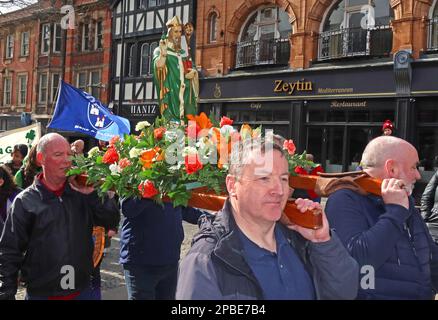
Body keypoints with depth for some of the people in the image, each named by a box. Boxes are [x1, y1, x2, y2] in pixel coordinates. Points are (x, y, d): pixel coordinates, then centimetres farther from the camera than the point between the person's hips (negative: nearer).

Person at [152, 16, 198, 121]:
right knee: (171, 119, -14)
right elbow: (159, 65, -16)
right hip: (170, 91, -5)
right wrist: (163, 51, -31)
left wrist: (193, 72, -3)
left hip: (185, 92, 5)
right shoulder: (159, 50, 3)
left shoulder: (183, 53, 20)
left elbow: (193, 68, 21)